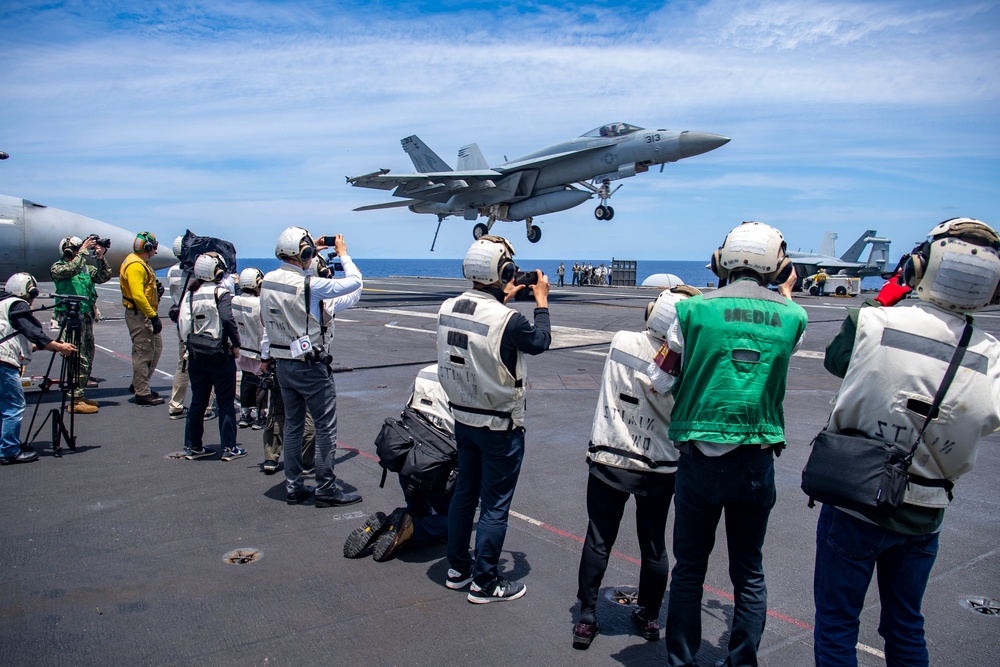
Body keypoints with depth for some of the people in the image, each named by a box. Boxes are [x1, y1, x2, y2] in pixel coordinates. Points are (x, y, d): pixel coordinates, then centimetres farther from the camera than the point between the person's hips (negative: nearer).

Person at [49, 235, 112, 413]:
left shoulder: (86, 268, 16)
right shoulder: (57, 268, -2)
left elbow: (104, 277, 9)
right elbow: (72, 269, -21)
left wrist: (100, 259, -3)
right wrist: (84, 250, -17)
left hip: (86, 317, 8)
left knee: (87, 357, 11)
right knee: (78, 358, -11)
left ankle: (80, 396, 20)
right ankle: (75, 400, -8)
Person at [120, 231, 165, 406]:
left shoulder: (141, 264, 16)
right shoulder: (135, 266, -18)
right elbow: (137, 295, -26)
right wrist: (153, 316, -26)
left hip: (144, 314, 11)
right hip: (138, 314, -11)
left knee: (156, 346, 17)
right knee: (143, 352, -6)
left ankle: (139, 384, 26)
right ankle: (142, 393, 1)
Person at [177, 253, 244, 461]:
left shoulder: (190, 294, 7)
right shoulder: (221, 293, -11)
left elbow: (182, 324, 6)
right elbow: (228, 319, -22)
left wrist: (191, 342, 17)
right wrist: (236, 344, -12)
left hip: (195, 356, 6)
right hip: (220, 355, -6)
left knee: (198, 401, 15)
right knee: (226, 402, 4)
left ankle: (192, 446, 20)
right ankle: (229, 448, 7)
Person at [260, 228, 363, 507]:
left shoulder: (268, 281, 1)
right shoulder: (310, 284, -20)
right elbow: (354, 283, -11)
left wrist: (314, 253, 25)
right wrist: (343, 254, 3)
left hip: (282, 364, 8)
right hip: (310, 366, -8)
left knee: (292, 425, 15)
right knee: (326, 427, 2)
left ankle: (293, 487, 22)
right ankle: (326, 489, 7)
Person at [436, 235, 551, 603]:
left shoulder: (448, 308, -6)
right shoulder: (508, 321, -26)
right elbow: (541, 341, -5)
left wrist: (502, 298, 20)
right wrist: (542, 301, 8)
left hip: (462, 417, 7)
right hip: (500, 426, -7)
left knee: (464, 493, 20)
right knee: (495, 505, 7)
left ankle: (457, 568, 35)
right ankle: (485, 582, 20)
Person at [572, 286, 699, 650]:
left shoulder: (621, 342, -11)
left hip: (608, 465, 1)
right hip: (658, 471, -1)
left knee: (597, 541, 12)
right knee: (653, 547, 16)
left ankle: (586, 618, 18)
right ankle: (649, 618, 33)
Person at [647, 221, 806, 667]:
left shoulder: (694, 311, -11)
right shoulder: (791, 318, -5)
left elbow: (660, 380, -4)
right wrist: (786, 292, 35)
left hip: (700, 459, -1)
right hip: (757, 463, 2)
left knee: (689, 568, 13)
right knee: (749, 572, 17)